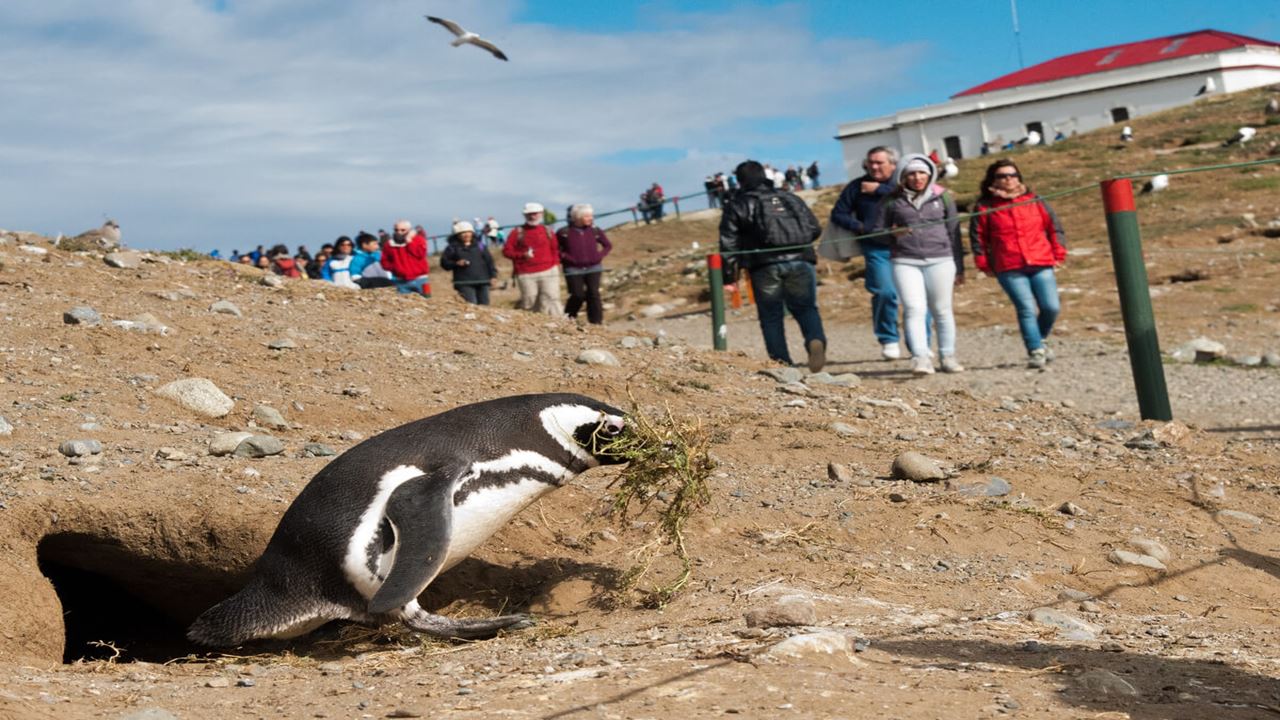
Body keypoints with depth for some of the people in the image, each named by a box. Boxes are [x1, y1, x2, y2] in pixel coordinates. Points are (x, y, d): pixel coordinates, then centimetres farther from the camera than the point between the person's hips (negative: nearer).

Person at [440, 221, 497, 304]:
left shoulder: (480, 246, 13)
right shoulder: (453, 248, 5)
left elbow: (489, 261, 14)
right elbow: (444, 262, 4)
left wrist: (493, 275, 5)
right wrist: (456, 263, -12)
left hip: (482, 282, 4)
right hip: (464, 284, -4)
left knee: (484, 304, 6)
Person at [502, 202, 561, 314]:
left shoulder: (547, 231, 13)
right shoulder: (517, 232, 7)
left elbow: (555, 249, 18)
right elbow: (506, 251, 3)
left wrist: (555, 264, 5)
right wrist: (522, 255, -11)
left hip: (548, 272, 1)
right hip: (526, 275, -1)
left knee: (551, 300, -9)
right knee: (529, 303, 0)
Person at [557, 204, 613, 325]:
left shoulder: (595, 231, 3)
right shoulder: (564, 232, -5)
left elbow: (608, 245, 16)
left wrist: (600, 256, 2)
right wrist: (565, 258, -8)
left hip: (594, 268, 2)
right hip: (573, 270, -2)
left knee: (593, 294, -6)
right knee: (578, 296, -8)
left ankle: (596, 322, 0)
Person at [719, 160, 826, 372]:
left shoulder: (737, 205, 12)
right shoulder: (791, 199, 23)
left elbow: (728, 243, 4)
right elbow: (815, 229, 19)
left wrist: (729, 276, 7)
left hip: (764, 266, -2)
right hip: (801, 261, 2)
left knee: (771, 317, 8)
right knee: (806, 309, 11)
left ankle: (782, 364, 0)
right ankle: (816, 340, -19)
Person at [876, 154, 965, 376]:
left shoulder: (942, 197, 9)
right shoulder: (892, 201, 7)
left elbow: (953, 233, 12)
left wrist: (959, 268, 11)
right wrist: (892, 233, -13)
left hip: (940, 260, 1)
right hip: (905, 262, -1)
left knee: (942, 310, 5)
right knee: (914, 309, -14)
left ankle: (948, 356, 15)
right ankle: (921, 358, -20)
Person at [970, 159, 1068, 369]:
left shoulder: (1034, 201, 12)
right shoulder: (985, 207, 6)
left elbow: (1054, 227, 17)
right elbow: (977, 236, 10)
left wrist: (1058, 254, 11)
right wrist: (984, 263, 5)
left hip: (1041, 265, 2)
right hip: (1009, 270, -2)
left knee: (1051, 307, -3)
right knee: (1026, 309, -13)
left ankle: (1039, 340, 23)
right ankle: (1035, 351, -9)